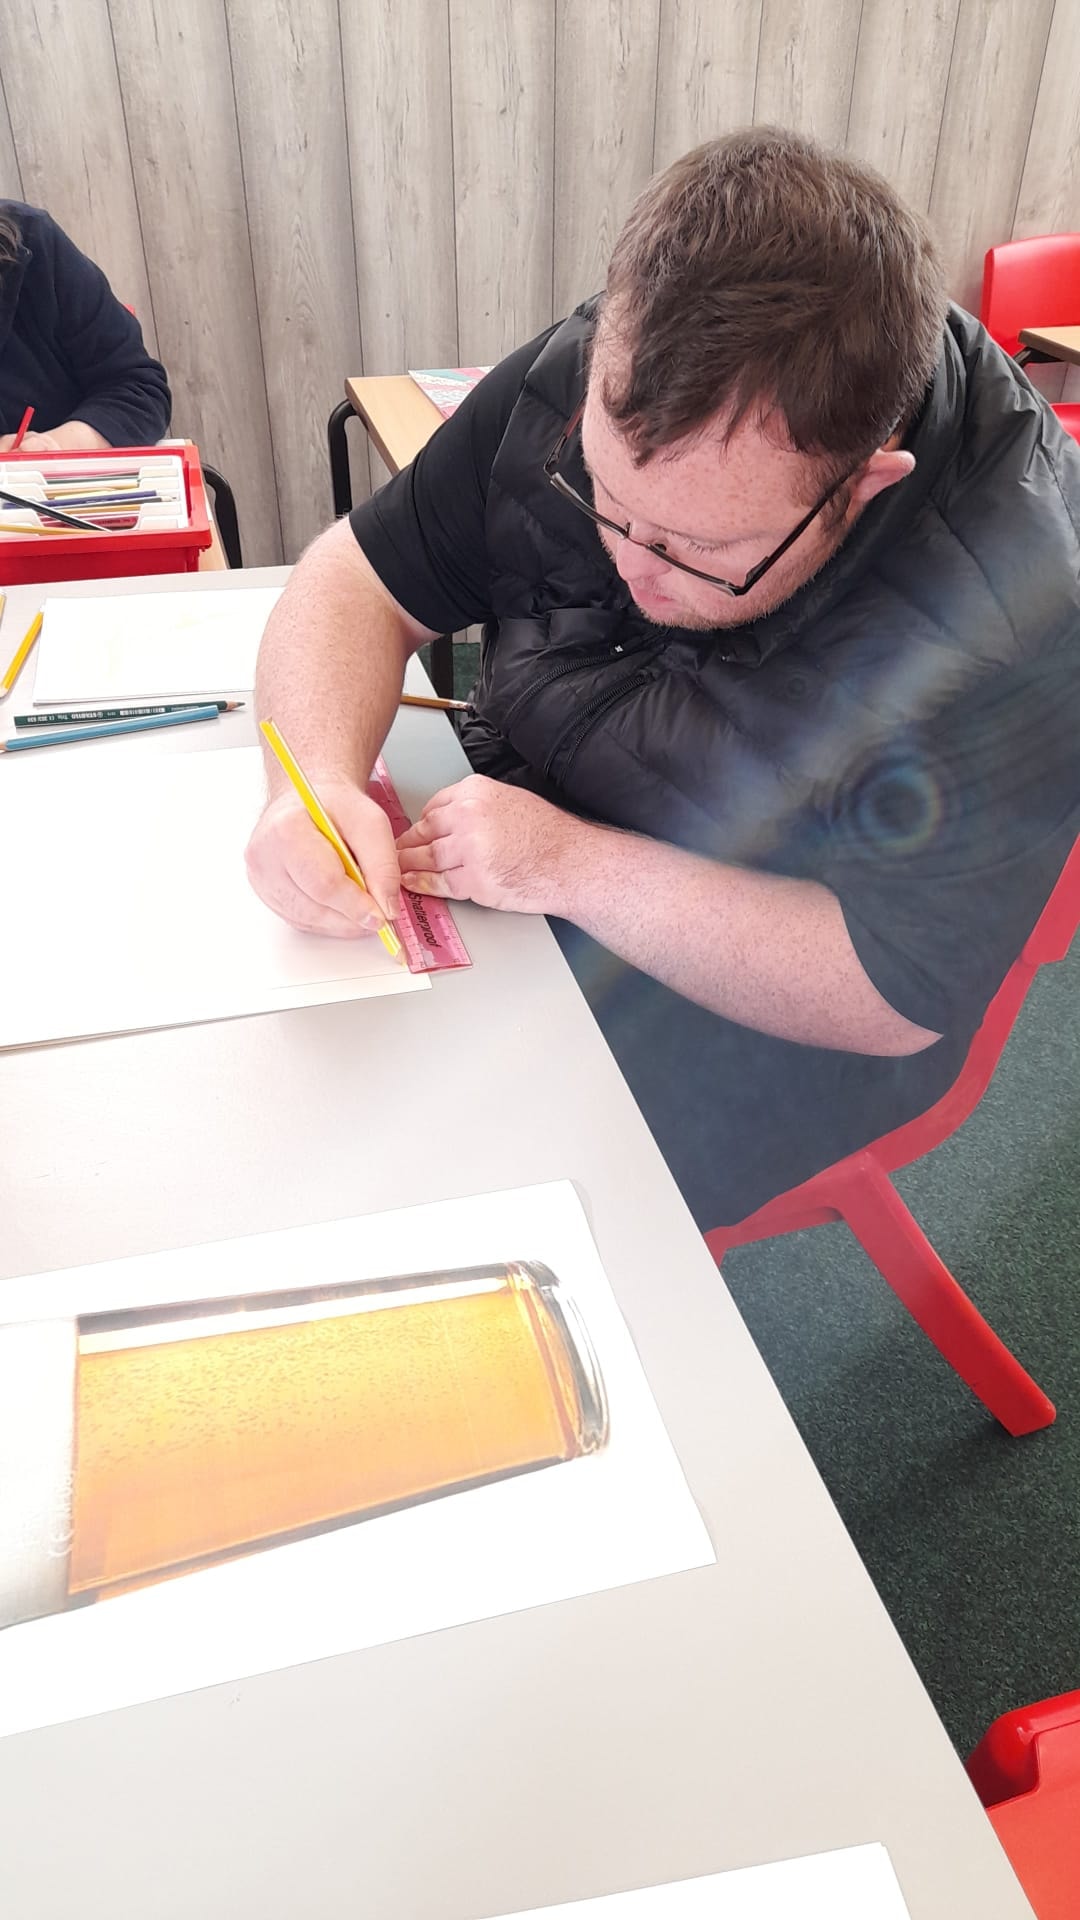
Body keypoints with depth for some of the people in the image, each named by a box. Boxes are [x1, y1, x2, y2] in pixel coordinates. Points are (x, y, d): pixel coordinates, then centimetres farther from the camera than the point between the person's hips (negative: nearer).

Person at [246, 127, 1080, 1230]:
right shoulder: (585, 383, -15)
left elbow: (899, 993, -27)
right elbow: (359, 581, -7)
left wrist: (576, 866, -32)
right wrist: (322, 780, -28)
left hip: (759, 1011, -4)